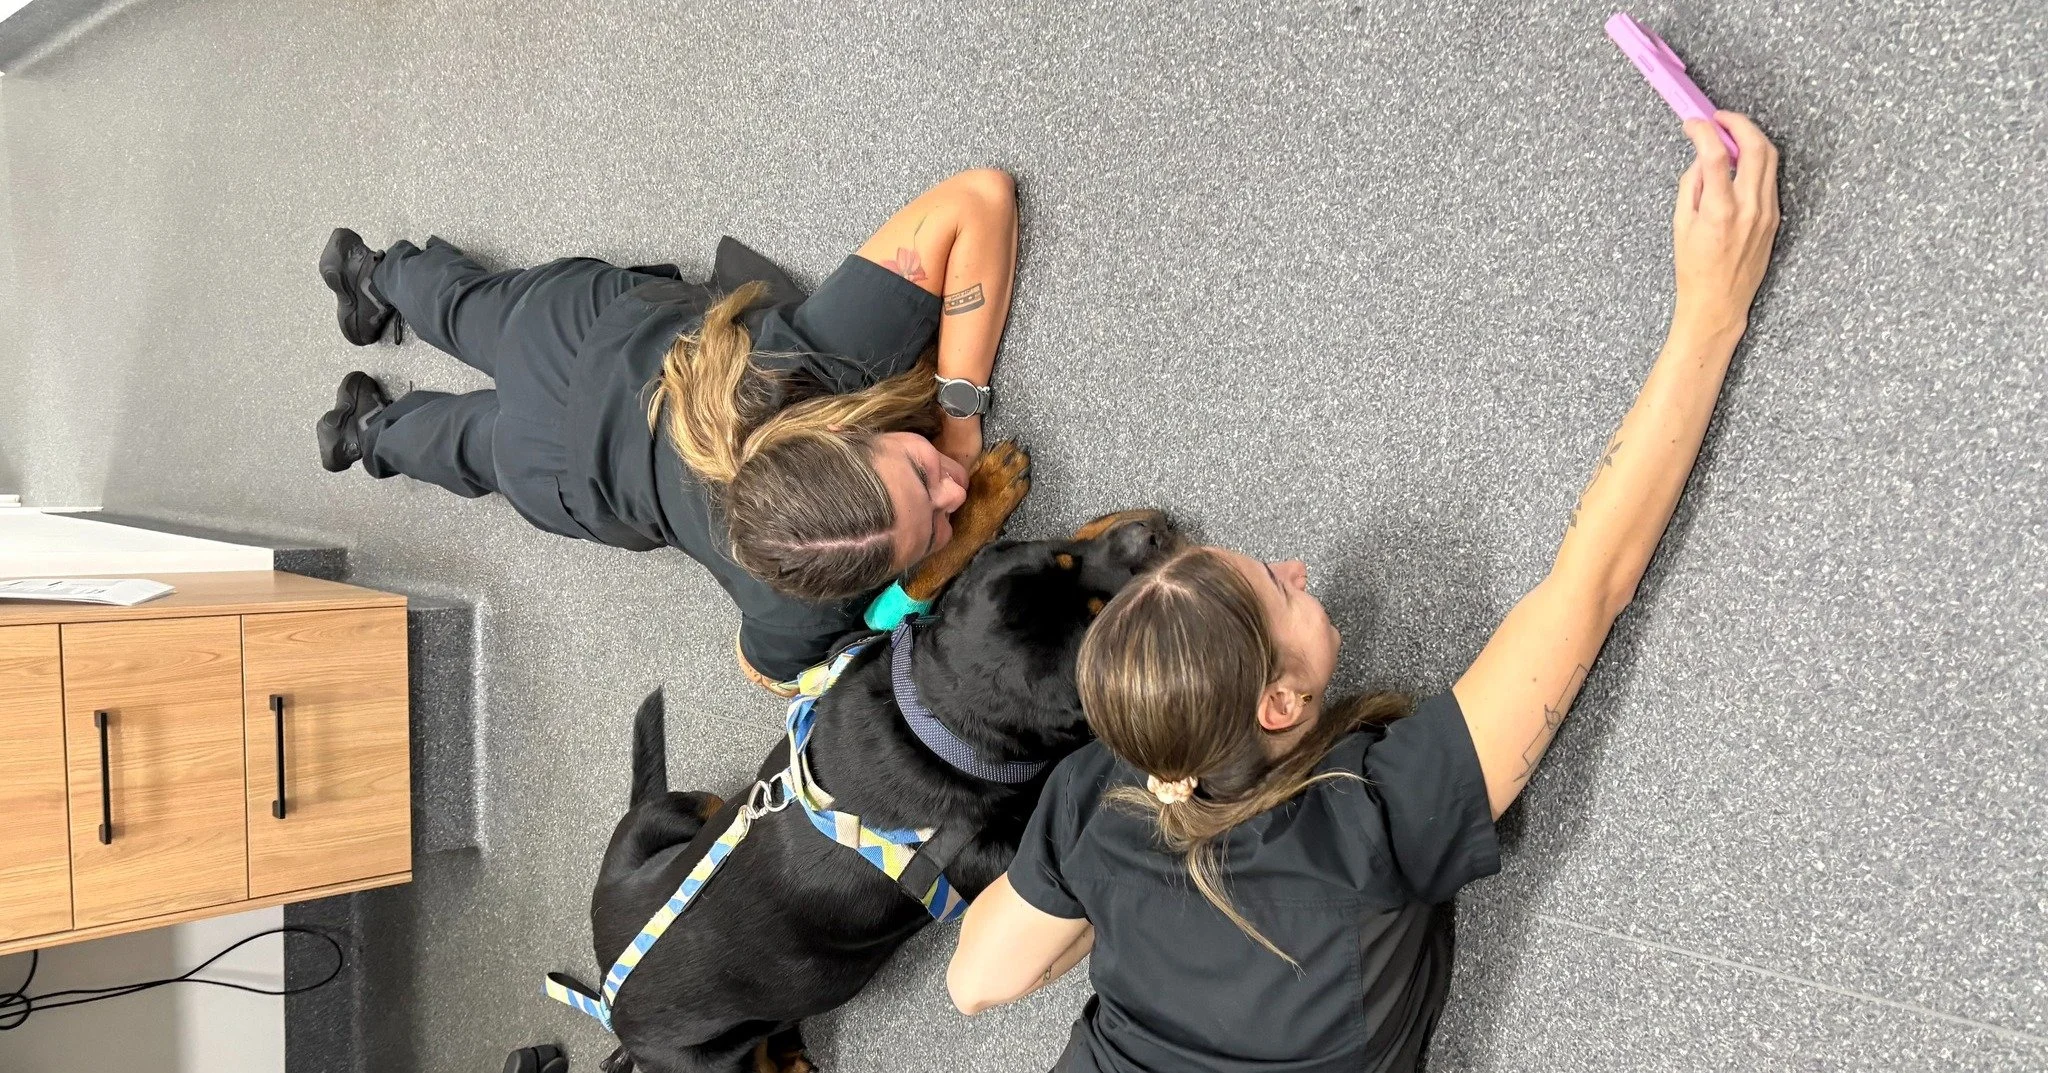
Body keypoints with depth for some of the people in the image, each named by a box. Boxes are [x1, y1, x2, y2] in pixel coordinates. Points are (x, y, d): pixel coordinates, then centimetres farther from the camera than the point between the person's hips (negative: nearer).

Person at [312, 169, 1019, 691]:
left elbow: (980, 196, -42)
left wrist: (960, 400, -43)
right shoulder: (797, 614, -43)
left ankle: (377, 275, 68)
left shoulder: (840, 347, -46)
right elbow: (769, 671, -17)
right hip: (553, 468, -1)